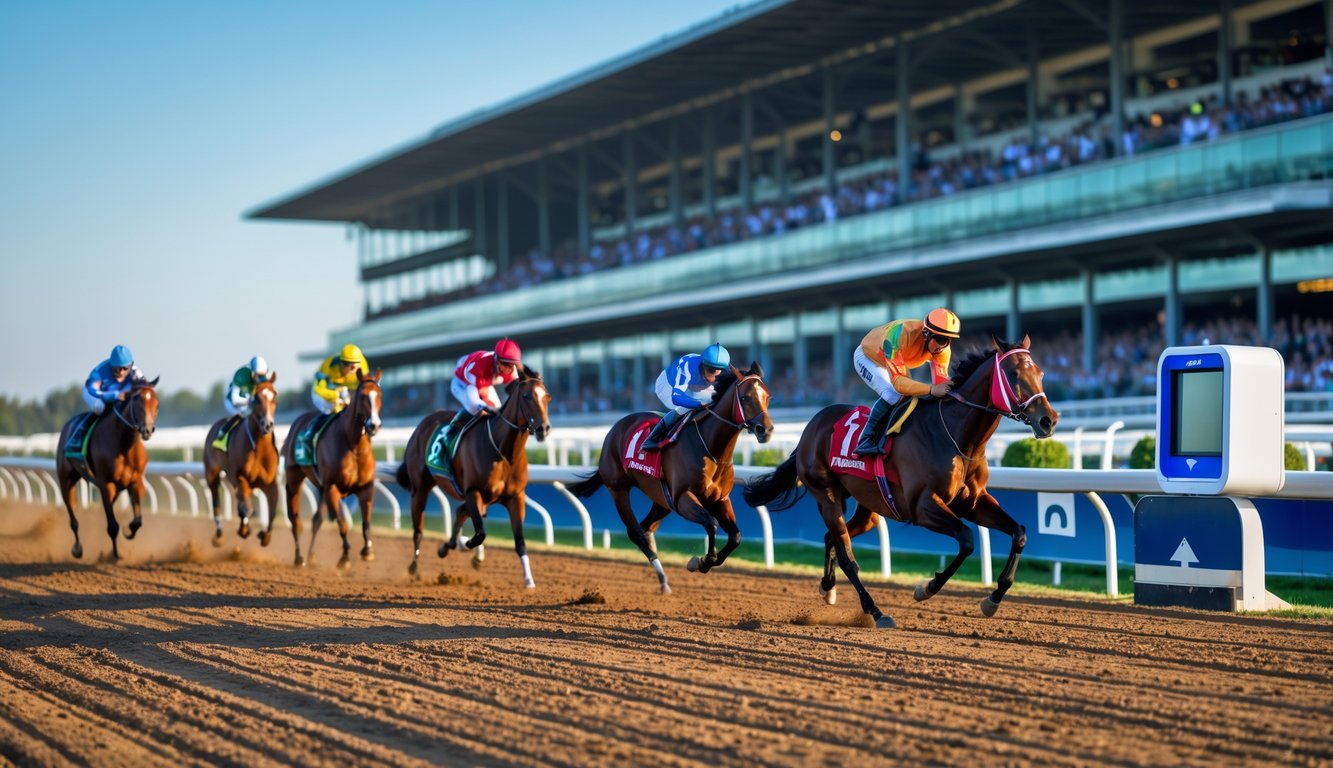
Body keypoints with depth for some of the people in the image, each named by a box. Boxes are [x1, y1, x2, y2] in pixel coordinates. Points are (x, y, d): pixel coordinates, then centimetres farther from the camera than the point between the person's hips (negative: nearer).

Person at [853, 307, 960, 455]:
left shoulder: (942, 349, -26)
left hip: (897, 360, 7)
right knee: (892, 395, -27)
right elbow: (897, 381, -48)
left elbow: (941, 382, -23)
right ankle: (866, 441, -16)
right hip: (867, 357, -7)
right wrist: (931, 389, -59)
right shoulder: (901, 335, -45)